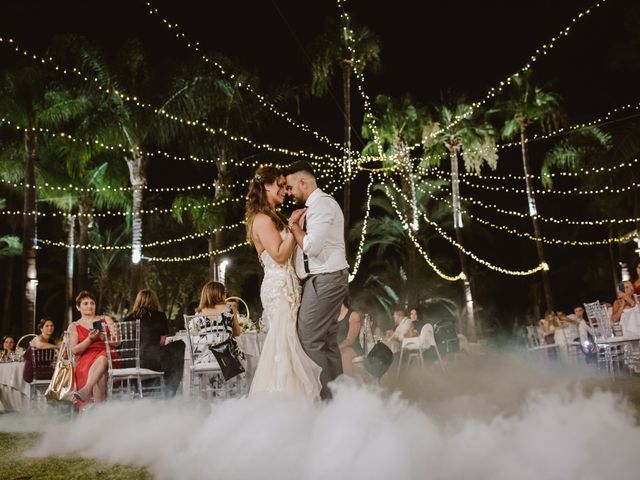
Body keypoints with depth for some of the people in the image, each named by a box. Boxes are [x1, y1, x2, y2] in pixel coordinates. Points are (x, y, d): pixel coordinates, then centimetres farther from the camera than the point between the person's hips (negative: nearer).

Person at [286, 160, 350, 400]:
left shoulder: (321, 204, -14)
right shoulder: (315, 205, 16)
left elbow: (311, 247, -23)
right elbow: (307, 246, 18)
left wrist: (293, 225, -9)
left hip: (324, 279, -10)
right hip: (323, 279, 10)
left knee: (310, 340, -9)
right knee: (327, 341, 12)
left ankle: (322, 396, -4)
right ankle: (336, 394, 19)